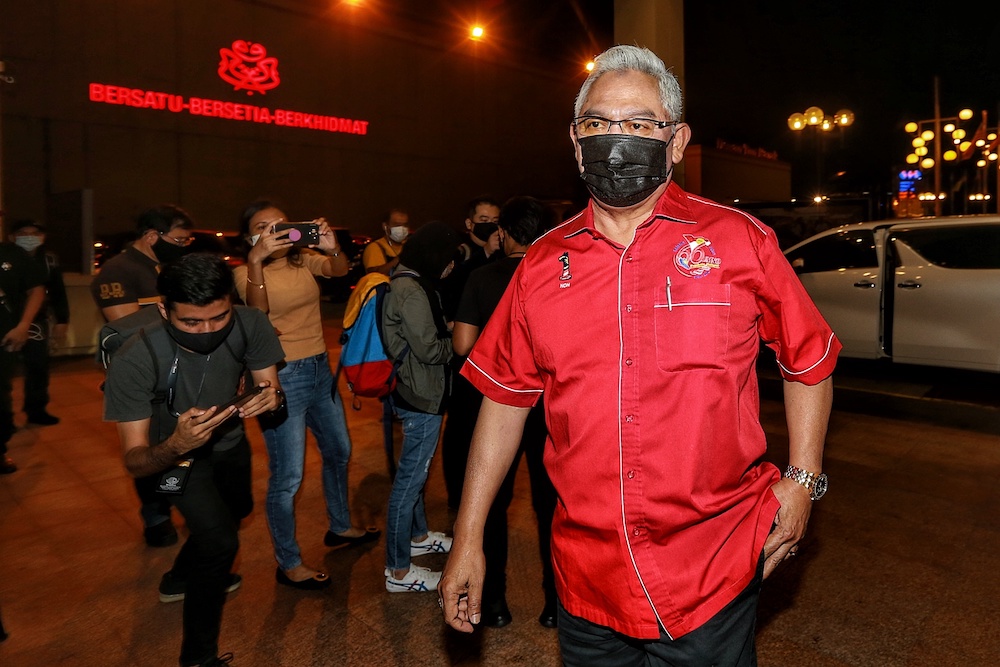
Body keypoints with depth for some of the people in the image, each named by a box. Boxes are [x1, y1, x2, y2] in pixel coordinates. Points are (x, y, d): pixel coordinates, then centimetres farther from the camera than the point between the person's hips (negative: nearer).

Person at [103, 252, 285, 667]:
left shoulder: (250, 325, -32)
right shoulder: (135, 361, -38)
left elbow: (269, 385, -16)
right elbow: (134, 461, -32)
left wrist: (271, 396, -41)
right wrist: (175, 445, -55)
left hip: (230, 442, 5)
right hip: (174, 452, -5)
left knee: (236, 512, 28)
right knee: (221, 542, -21)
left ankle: (180, 579, 59)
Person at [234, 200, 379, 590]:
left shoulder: (304, 259, 4)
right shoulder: (245, 273, -8)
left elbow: (338, 270, -15)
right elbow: (256, 309, -29)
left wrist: (333, 248, -35)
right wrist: (256, 259, -42)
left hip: (320, 369, 7)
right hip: (282, 378, -6)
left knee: (338, 451, 21)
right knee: (288, 477, -3)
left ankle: (339, 528, 43)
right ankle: (288, 564, 15)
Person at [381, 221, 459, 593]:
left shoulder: (408, 284, 10)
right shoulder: (411, 292, -22)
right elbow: (430, 350, -21)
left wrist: (448, 334, 4)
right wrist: (459, 341, -5)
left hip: (414, 392, 11)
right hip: (422, 397, -11)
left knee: (415, 471, 24)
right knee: (410, 478, -1)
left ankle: (418, 536, 43)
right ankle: (398, 572, 12)